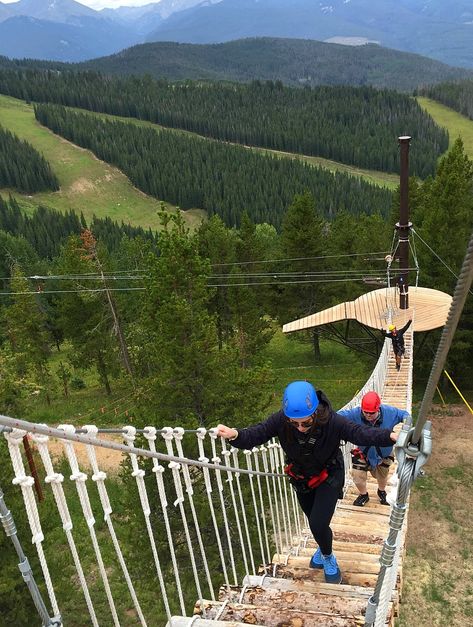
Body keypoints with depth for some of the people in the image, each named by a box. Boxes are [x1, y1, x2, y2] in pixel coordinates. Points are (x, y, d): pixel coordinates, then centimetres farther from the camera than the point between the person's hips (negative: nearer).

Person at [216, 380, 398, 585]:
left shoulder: (331, 421, -37)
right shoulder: (281, 420, -33)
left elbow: (361, 433, -39)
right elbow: (256, 434, -33)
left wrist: (391, 436, -56)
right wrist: (235, 435, -54)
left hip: (329, 476, -3)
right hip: (301, 477, 3)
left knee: (318, 524, -11)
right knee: (314, 521, 23)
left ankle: (328, 557, 24)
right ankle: (323, 548, 57)